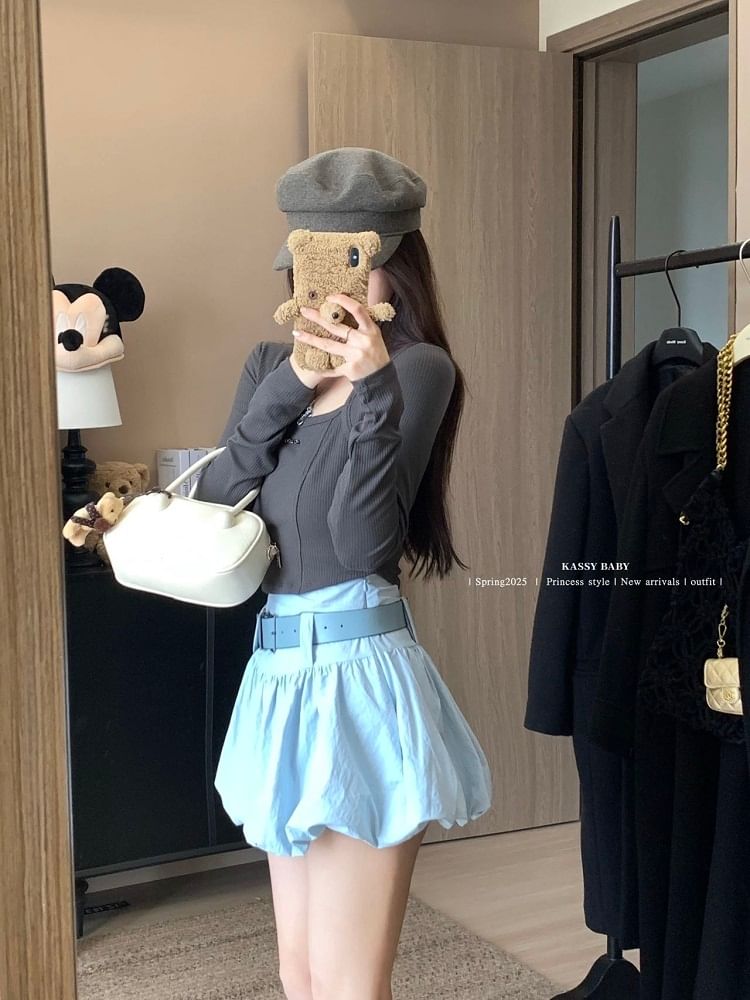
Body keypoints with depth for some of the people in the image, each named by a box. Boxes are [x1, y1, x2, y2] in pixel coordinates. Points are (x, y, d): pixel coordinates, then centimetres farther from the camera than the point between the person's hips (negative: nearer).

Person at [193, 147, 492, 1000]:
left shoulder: (418, 367, -9)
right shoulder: (270, 364, 11)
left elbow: (365, 546, -18)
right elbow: (209, 506, 0)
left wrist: (371, 387, -27)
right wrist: (288, 387, -8)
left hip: (355, 668, -7)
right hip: (279, 666, 7)